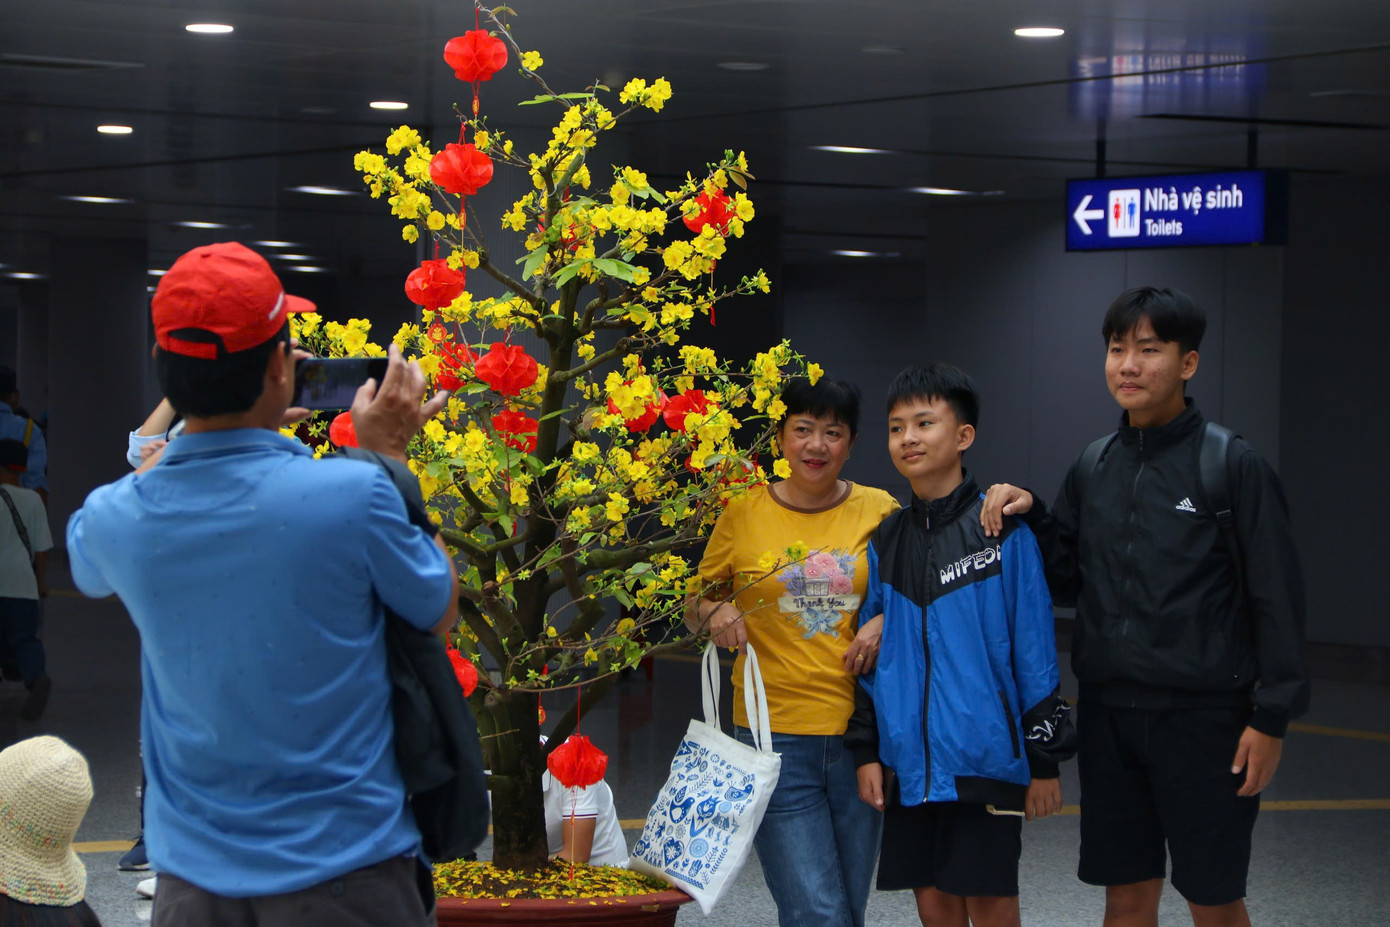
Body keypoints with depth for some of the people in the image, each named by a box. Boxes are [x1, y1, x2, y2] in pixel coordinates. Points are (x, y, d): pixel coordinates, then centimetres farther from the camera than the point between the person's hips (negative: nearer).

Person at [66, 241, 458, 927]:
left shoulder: (114, 521, -8)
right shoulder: (355, 497, -20)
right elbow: (439, 612, -2)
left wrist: (194, 405, 17)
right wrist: (390, 455, 4)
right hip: (347, 872, -3)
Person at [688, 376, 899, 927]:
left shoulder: (879, 511, 5)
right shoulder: (743, 513, 2)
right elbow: (695, 604, 11)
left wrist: (886, 623, -6)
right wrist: (714, 614, -11)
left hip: (859, 732, 2)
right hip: (775, 735, -2)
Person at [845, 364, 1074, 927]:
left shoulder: (1004, 533, -6)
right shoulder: (885, 542, 9)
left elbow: (1035, 651, -4)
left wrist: (1045, 758, -5)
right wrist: (866, 749, 7)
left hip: (987, 757, -4)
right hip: (910, 763, 5)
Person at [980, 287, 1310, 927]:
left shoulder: (1233, 465, -8)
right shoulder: (1093, 469, 9)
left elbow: (1275, 599, -8)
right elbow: (1068, 581, 13)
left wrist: (1271, 718, -11)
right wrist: (1030, 515, -4)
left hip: (1202, 717, -5)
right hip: (1107, 712, 5)